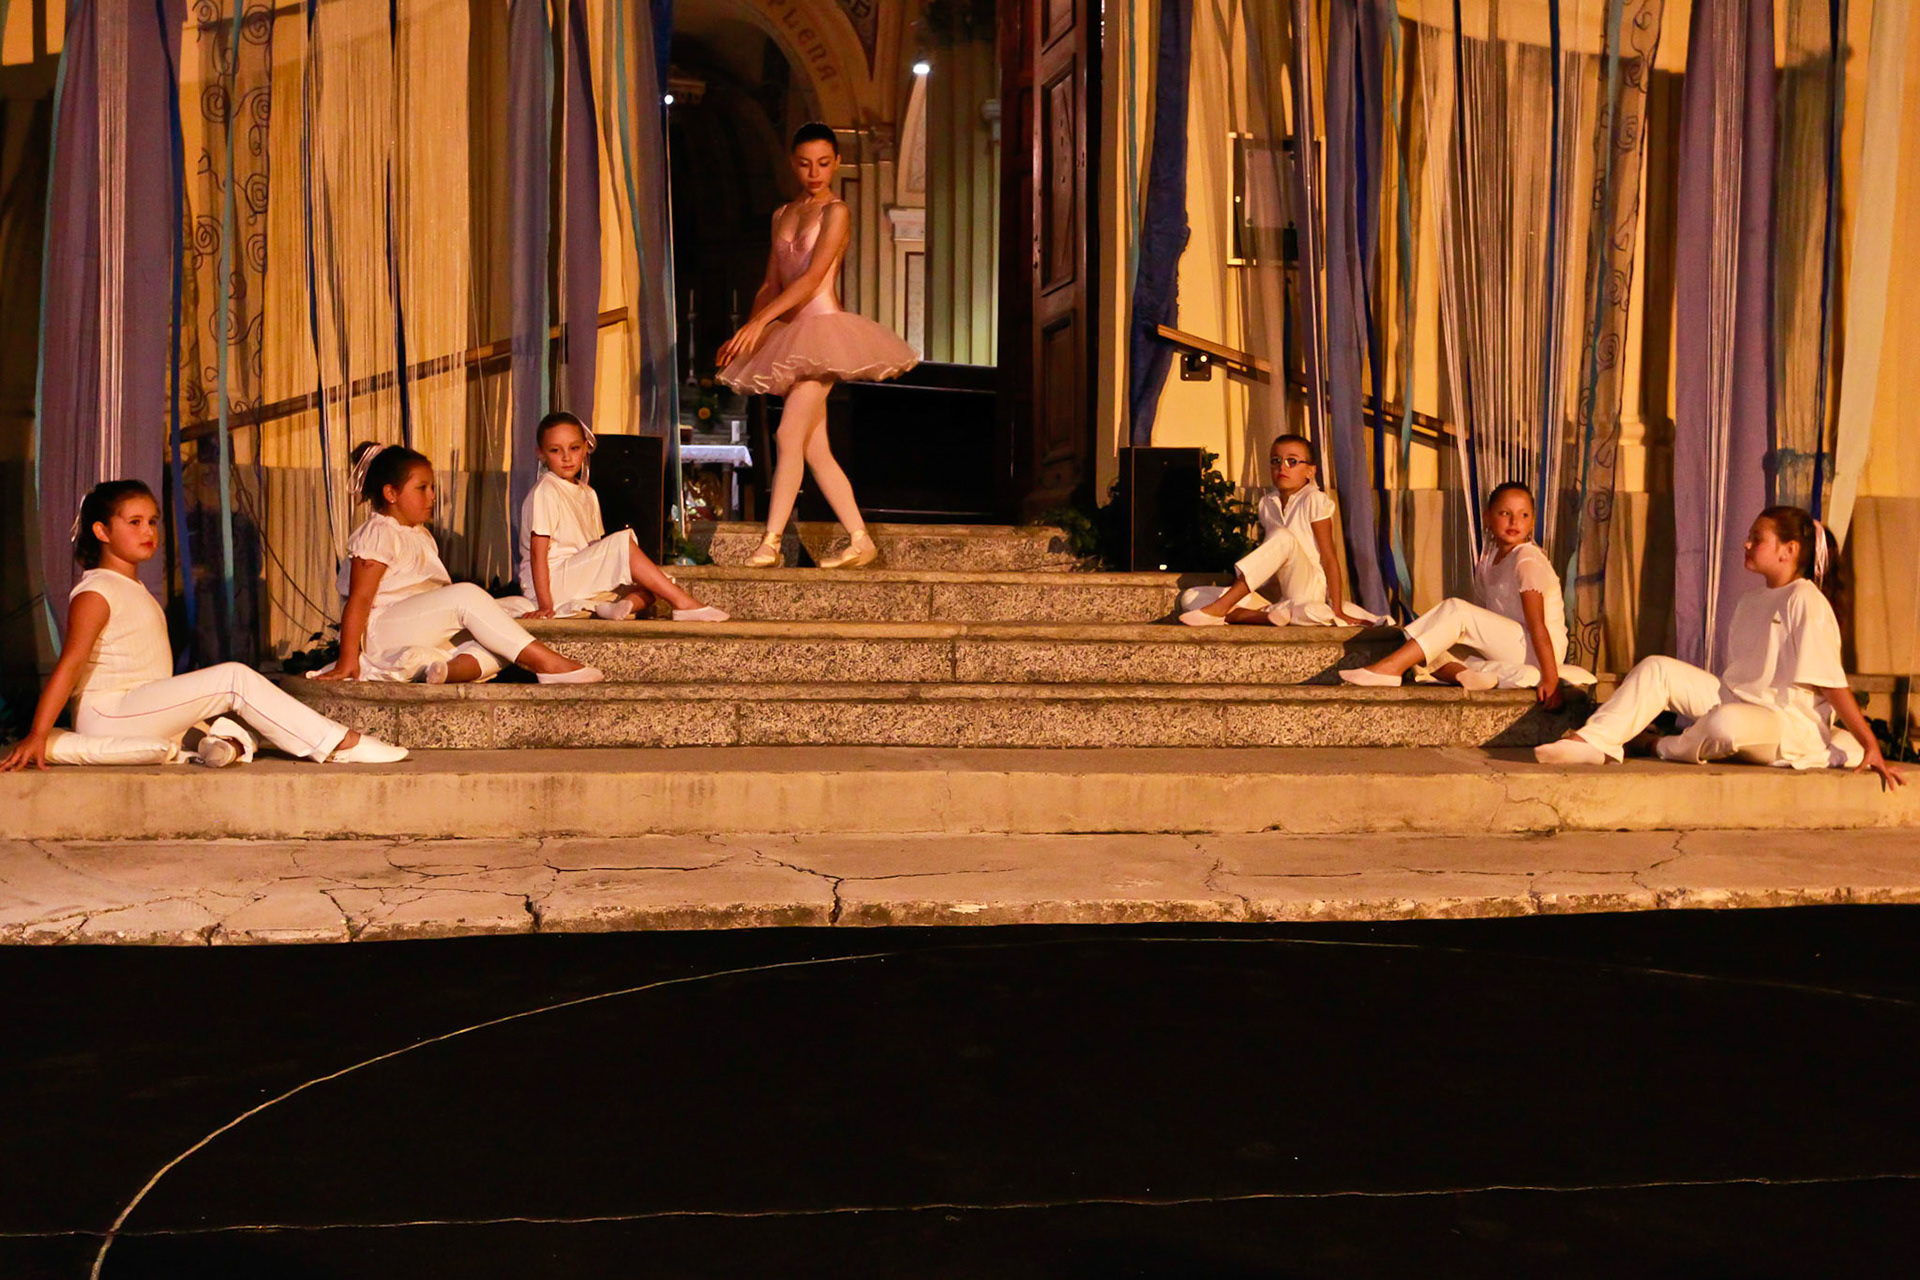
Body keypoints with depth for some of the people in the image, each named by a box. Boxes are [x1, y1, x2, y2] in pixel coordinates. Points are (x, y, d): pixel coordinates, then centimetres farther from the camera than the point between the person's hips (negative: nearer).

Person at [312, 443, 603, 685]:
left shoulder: (421, 536, 22)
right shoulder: (378, 534, -5)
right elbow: (359, 600, -14)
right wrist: (348, 661, -21)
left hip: (426, 636, 9)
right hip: (382, 633, -9)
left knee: (503, 645, -12)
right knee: (467, 594, -27)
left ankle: (448, 669, -41)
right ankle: (545, 663, -35)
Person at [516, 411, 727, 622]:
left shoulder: (587, 494, 16)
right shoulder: (545, 492, -9)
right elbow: (538, 552, -15)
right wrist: (545, 604, -21)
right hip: (554, 584, -8)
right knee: (623, 541, -22)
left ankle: (615, 606, -33)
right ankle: (683, 603, -25)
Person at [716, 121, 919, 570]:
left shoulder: (836, 212, -4)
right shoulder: (783, 215, 17)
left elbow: (812, 277, -15)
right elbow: (771, 285, 17)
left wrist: (758, 322, -21)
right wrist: (746, 335, 4)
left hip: (824, 329, -7)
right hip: (791, 334, 7)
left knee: (789, 437, -13)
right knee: (815, 449, 4)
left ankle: (770, 545, -11)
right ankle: (859, 541, 9)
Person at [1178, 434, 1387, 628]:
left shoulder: (1314, 500, -5)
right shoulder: (1267, 503, 11)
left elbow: (1328, 557, -9)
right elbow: (1265, 554, 12)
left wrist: (1337, 610, -14)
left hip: (1308, 590, -5)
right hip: (1273, 592, 5)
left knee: (1283, 536, -33)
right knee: (1190, 597, -11)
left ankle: (1221, 608, -34)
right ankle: (1266, 615, -32)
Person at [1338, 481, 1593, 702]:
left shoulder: (1527, 560, -11)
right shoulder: (1487, 561, 13)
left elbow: (1537, 625, -19)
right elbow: (1483, 618, 13)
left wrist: (1550, 679, -24)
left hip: (1535, 650, -8)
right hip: (1504, 648, 8)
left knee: (1455, 609, -24)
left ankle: (1391, 667, -29)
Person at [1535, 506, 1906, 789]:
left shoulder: (1805, 601, -12)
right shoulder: (1751, 600, 15)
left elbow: (1832, 683, -16)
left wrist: (1871, 747, -18)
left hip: (1791, 724, -8)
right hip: (1734, 699, 8)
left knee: (1728, 721, -41)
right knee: (1656, 669, -6)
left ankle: (1664, 748, -10)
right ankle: (1592, 743, -17)